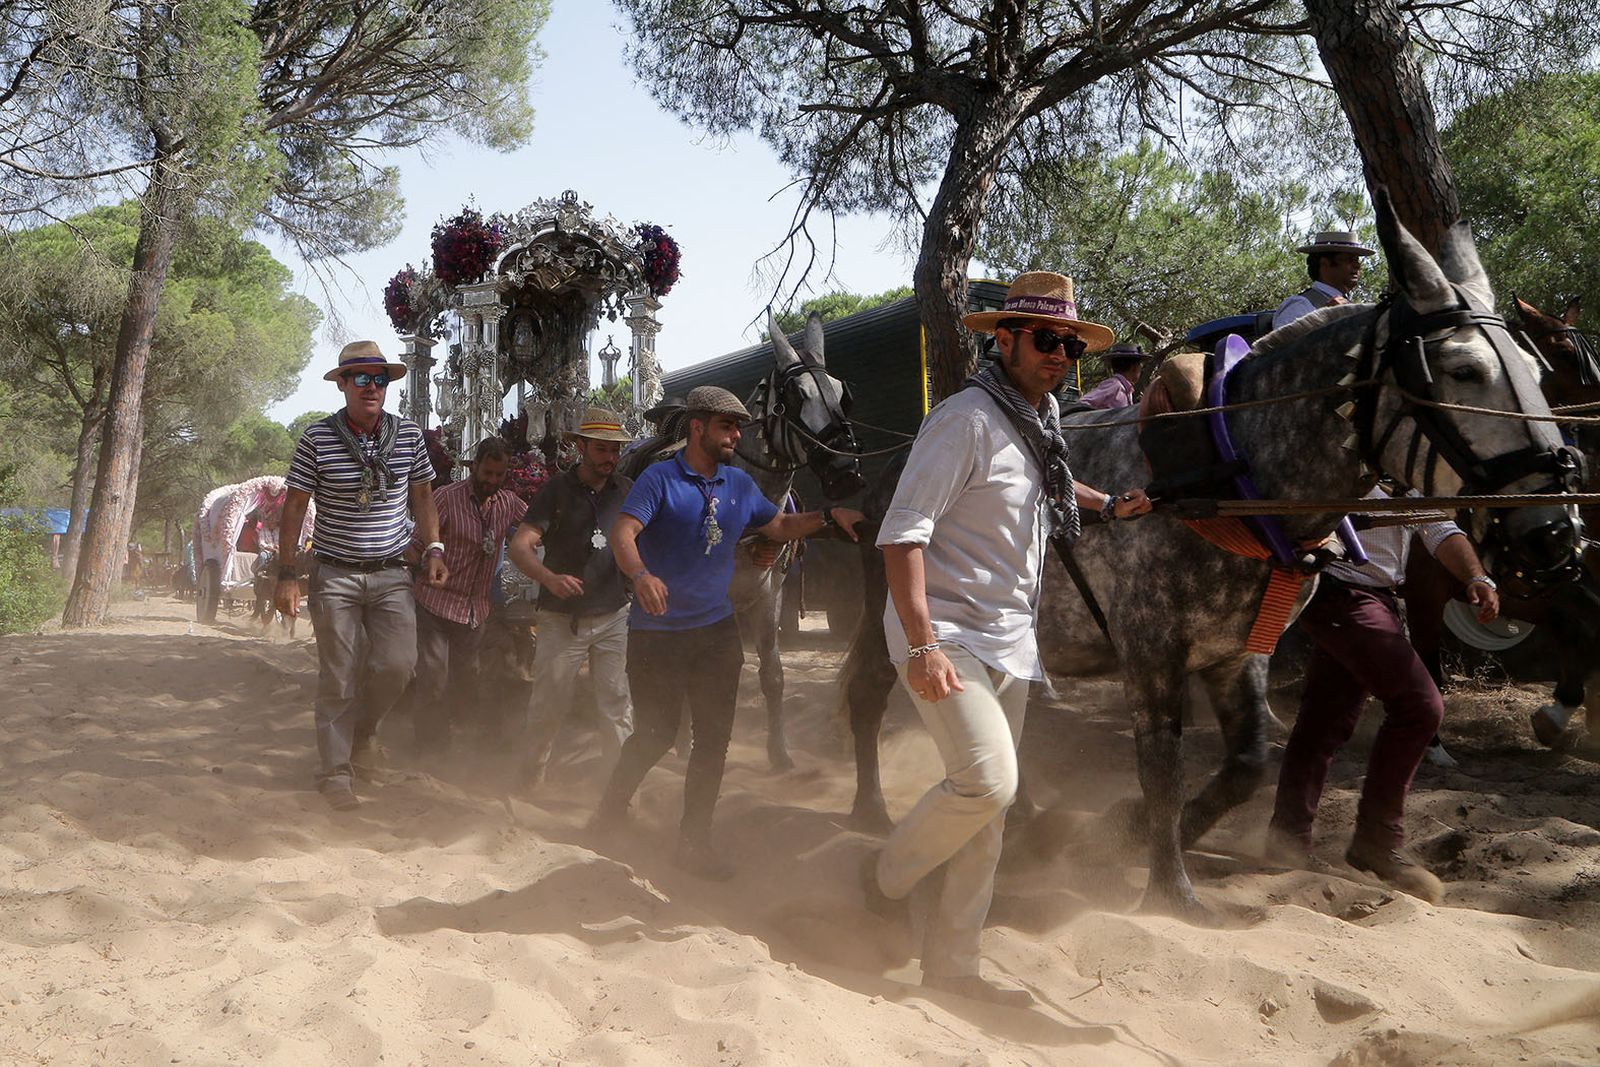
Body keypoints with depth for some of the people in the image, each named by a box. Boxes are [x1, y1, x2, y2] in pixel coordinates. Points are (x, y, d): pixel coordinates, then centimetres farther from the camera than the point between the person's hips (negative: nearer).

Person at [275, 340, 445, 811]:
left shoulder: (409, 434, 2)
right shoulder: (318, 437, -6)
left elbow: (422, 495, 14)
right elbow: (295, 506, -1)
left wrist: (434, 548, 2)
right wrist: (287, 574, -4)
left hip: (392, 573, 2)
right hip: (335, 574, -2)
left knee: (397, 664, -10)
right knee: (338, 677, 0)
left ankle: (363, 730, 21)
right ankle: (335, 772, 14)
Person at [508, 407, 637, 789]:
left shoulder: (627, 491, 7)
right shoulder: (556, 490, -3)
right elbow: (520, 547, -13)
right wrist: (550, 578, -32)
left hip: (614, 617, 2)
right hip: (562, 619, -2)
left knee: (617, 708, 0)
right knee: (549, 707, 5)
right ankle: (531, 777, 26)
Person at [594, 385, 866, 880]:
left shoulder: (740, 484, 9)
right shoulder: (659, 478, -10)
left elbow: (779, 525, 19)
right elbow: (623, 532, -22)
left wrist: (829, 517, 3)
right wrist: (640, 575, -42)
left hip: (716, 629, 5)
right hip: (657, 631, -5)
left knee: (714, 738, 5)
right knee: (656, 733, 2)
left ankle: (693, 841, 17)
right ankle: (612, 804, 31)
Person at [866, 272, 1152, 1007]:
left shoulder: (1044, 420, 10)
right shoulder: (967, 419, -15)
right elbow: (903, 533, -22)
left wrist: (1108, 505, 24)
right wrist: (923, 645, -29)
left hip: (1010, 643, 8)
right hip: (947, 635, -8)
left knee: (991, 808, 10)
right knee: (989, 779, -20)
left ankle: (951, 960, 23)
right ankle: (889, 875, 8)